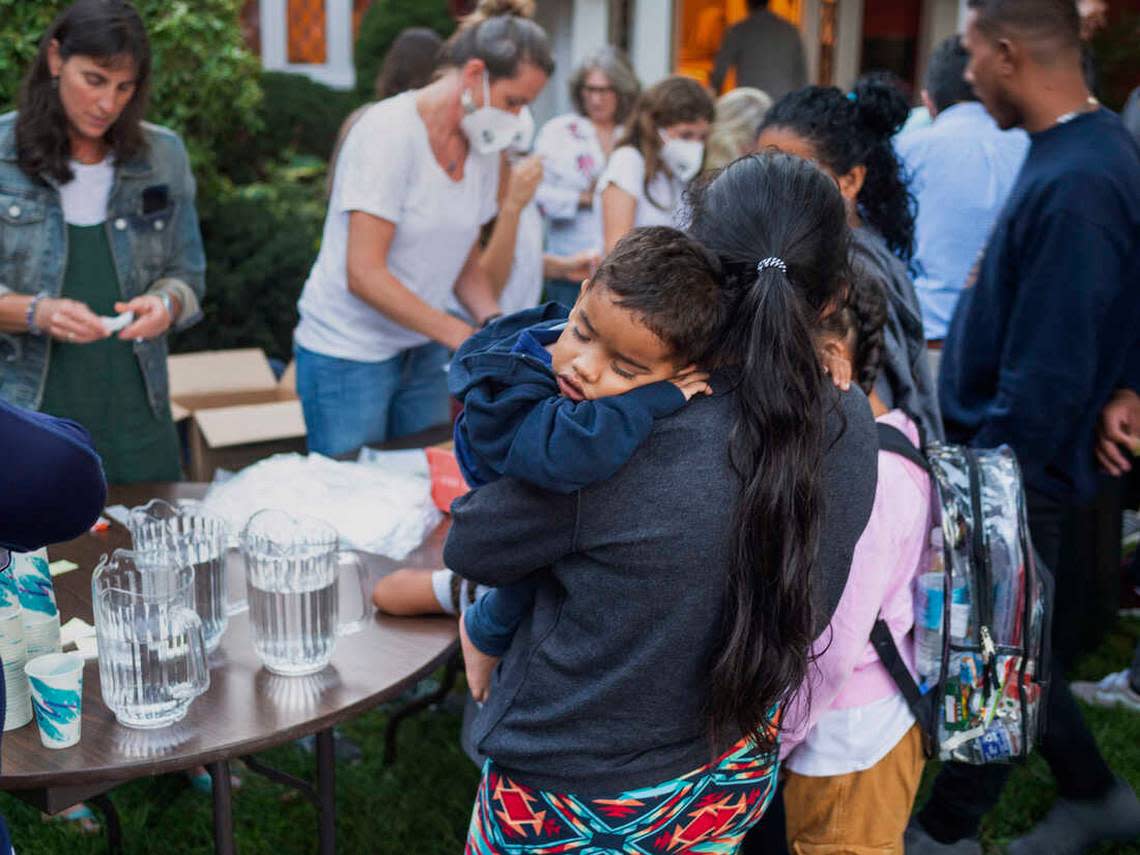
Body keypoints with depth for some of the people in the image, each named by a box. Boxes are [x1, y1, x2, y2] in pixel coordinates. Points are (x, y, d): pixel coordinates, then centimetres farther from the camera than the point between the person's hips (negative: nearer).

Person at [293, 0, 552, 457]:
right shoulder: (390, 131, -19)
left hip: (423, 352, 6)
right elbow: (364, 274, -23)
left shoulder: (483, 146, 2)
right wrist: (463, 336, -25)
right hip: (348, 353, -6)